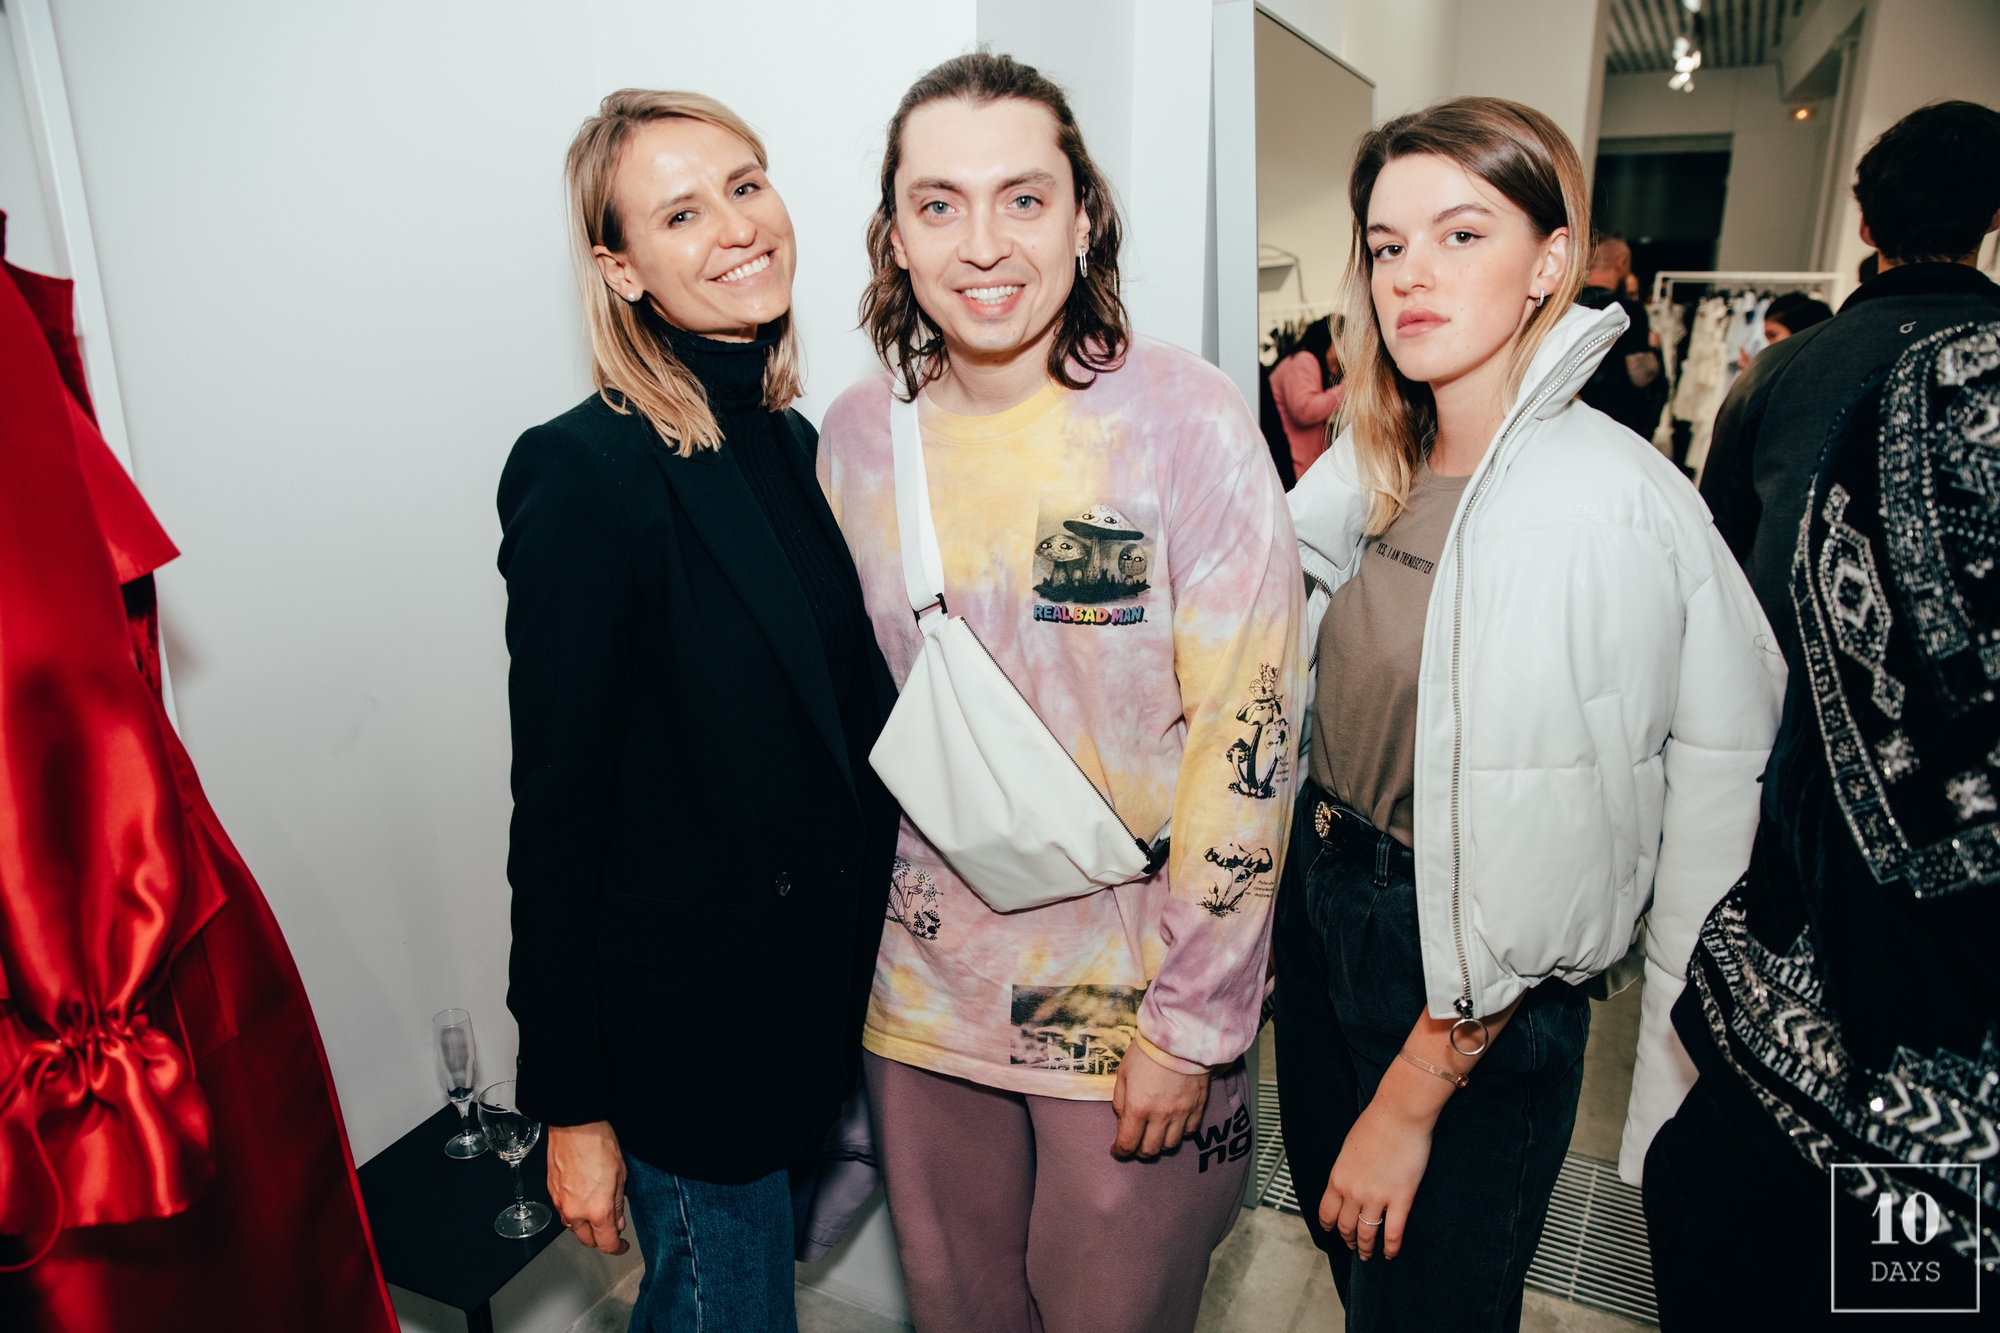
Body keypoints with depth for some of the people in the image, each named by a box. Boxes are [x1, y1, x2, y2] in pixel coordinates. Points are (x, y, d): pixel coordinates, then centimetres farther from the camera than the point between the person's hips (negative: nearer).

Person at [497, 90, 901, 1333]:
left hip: (819, 987, 7)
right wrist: (571, 1107, -11)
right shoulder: (587, 474, -20)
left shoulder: (790, 443, 3)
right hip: (691, 1020, -6)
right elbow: (555, 809, -17)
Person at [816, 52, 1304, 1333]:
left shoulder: (1188, 420, -16)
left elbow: (1246, 740, -14)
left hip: (1136, 1000, -3)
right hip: (926, 990, 4)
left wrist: (1193, 1021, -12)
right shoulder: (858, 432, -3)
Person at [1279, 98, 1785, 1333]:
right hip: (1323, 907, 7)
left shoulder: (1603, 501, -24)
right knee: (1339, 1233, 27)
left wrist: (1411, 1103, -16)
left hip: (1474, 1005, -7)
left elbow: (1531, 873, -23)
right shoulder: (1382, 467, 0)